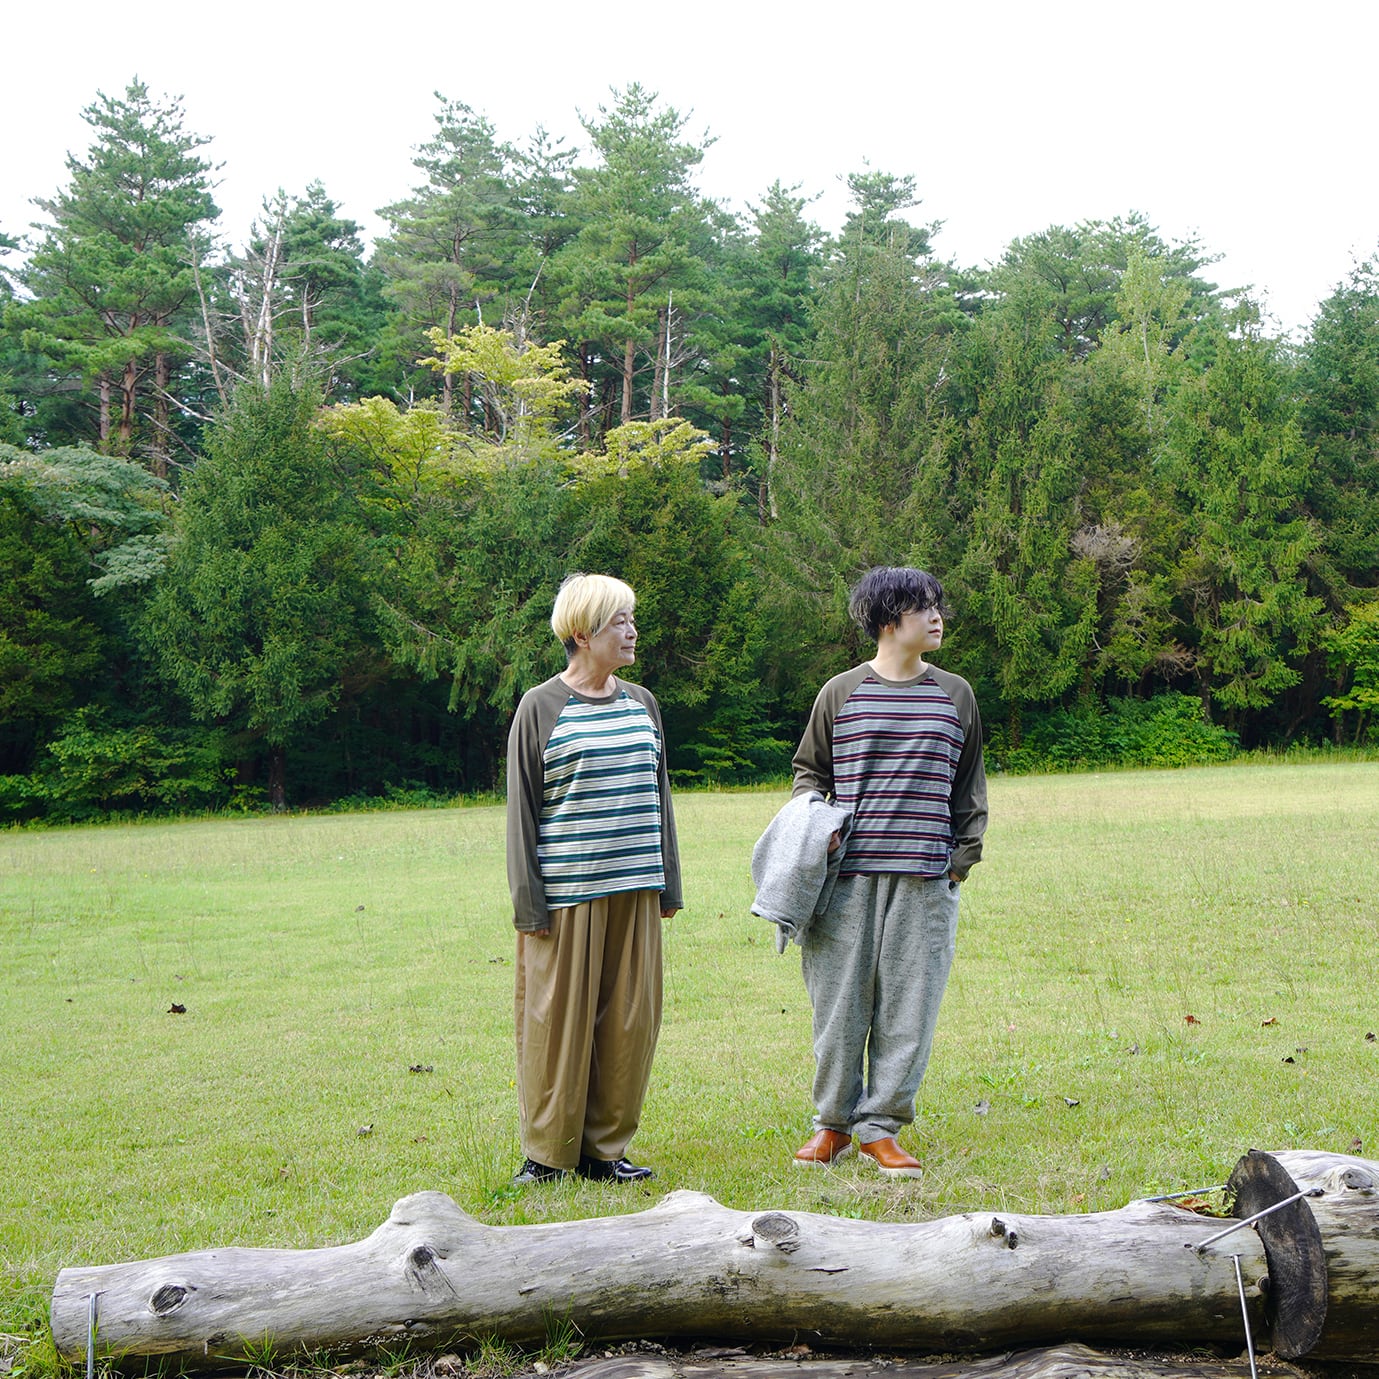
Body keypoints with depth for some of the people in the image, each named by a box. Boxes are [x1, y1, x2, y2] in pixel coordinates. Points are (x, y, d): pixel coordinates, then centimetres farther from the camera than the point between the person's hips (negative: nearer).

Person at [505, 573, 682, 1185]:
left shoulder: (641, 703, 13)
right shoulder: (541, 708, -2)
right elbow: (522, 809, -3)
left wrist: (668, 883, 16)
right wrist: (528, 902, -9)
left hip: (634, 889, 5)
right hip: (565, 893, -5)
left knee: (629, 1018, 6)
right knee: (558, 1017, -1)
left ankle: (605, 1146, 17)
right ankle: (547, 1153, 11)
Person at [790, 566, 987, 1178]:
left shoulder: (955, 695, 11)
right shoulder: (841, 693, 6)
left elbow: (969, 786, 16)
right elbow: (809, 768, 16)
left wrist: (963, 858, 9)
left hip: (925, 876, 1)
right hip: (849, 873, -1)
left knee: (908, 1004, 1)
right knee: (840, 1000, 2)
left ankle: (880, 1126, 12)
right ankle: (833, 1122, 17)